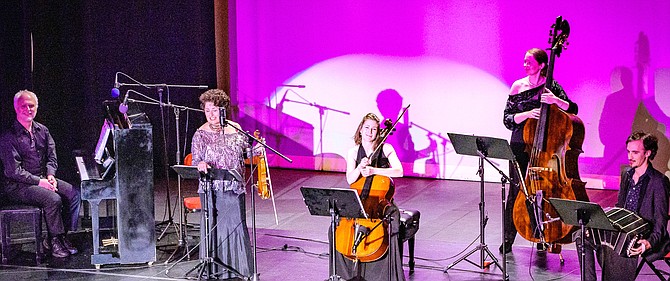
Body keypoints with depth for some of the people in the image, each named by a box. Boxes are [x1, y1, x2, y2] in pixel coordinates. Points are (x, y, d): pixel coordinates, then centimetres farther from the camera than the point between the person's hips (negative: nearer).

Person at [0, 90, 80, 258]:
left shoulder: (42, 131, 11)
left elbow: (52, 157, 12)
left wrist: (50, 175, -8)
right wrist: (38, 181, -20)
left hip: (43, 179, 7)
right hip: (18, 186, -7)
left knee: (73, 193, -11)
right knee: (53, 199, -29)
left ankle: (61, 236, -4)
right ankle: (55, 241, -13)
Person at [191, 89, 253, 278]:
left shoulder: (235, 128, 4)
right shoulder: (201, 133, -1)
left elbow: (245, 151, 17)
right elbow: (195, 160, -5)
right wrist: (200, 164, -27)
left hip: (234, 188, 1)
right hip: (210, 189, -1)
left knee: (235, 225, 1)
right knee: (212, 226, 2)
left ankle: (238, 268, 12)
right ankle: (214, 269, 12)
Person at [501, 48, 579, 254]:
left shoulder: (551, 86, -1)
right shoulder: (518, 86, 5)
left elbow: (572, 109, -9)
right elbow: (507, 119, 2)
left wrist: (556, 100, -27)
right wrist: (527, 114, -15)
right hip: (520, 146, 2)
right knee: (516, 190, 0)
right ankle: (508, 238, 11)